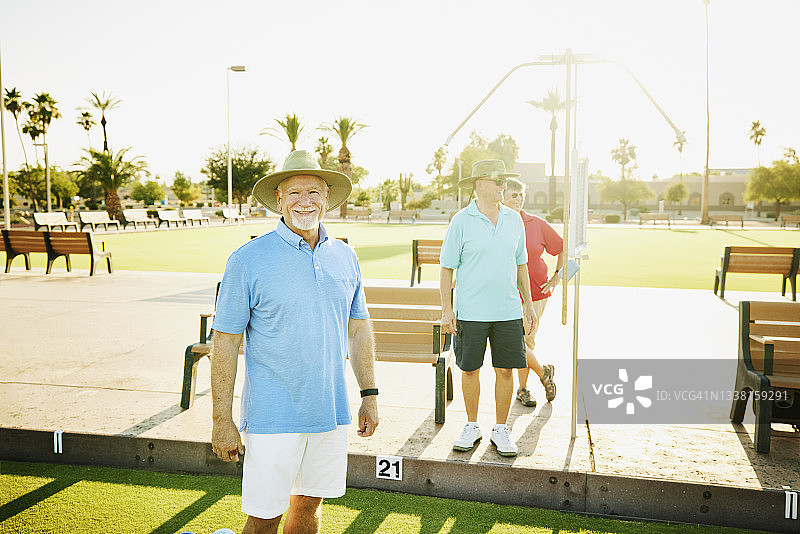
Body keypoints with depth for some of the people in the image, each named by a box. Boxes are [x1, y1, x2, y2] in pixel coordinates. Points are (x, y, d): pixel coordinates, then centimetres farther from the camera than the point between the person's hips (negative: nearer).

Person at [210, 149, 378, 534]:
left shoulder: (345, 257, 6)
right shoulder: (248, 260, -9)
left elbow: (358, 329, 15)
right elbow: (225, 343, -8)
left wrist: (369, 395, 12)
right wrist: (222, 421, -9)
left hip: (331, 412, 5)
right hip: (272, 416, -4)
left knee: (309, 503, 16)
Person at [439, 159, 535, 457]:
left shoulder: (514, 220, 8)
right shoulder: (461, 221, -4)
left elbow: (521, 264, 15)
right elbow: (447, 268, -2)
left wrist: (527, 304, 13)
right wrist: (446, 309, -7)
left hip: (508, 311, 3)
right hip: (470, 312, -3)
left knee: (505, 370, 5)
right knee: (470, 369, 6)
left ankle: (501, 430, 20)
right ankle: (471, 427, 24)